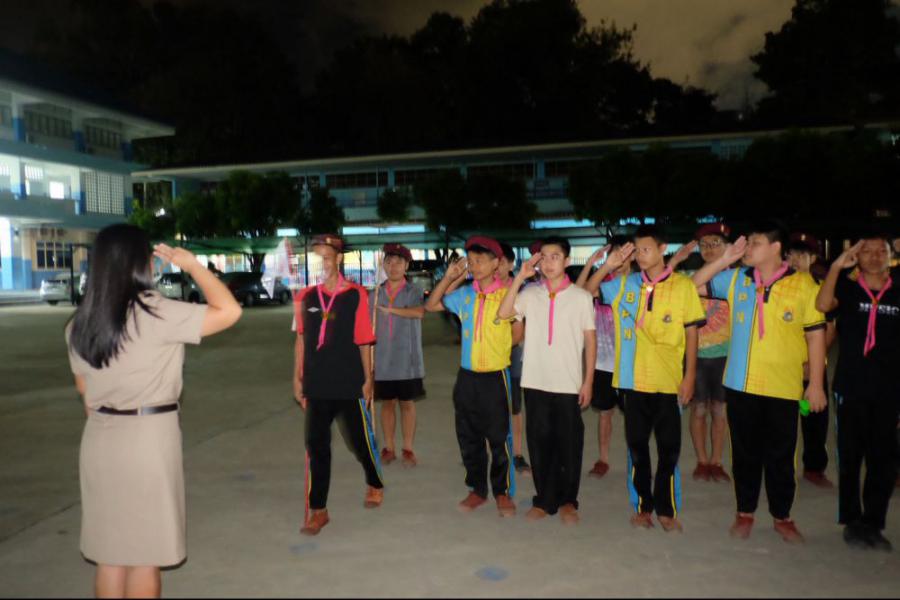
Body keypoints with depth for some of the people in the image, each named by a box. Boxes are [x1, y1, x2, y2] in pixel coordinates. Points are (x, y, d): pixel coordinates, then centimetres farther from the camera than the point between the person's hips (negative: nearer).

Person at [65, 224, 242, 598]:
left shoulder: (79, 324, 5)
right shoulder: (155, 314, -17)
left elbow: (83, 389, 13)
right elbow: (229, 311, -16)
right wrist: (192, 265, -6)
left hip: (100, 439, 7)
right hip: (148, 438, -7)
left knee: (110, 552, 17)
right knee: (144, 554, 7)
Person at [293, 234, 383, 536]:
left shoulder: (356, 295, -7)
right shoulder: (305, 296, 1)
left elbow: (364, 341, -4)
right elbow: (301, 339, 8)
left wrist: (368, 380, -3)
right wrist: (297, 378, 7)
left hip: (350, 384, -2)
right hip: (317, 385, 2)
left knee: (361, 440, 12)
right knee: (316, 445, 5)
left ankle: (375, 484, 39)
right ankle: (317, 509, 17)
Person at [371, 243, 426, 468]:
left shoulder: (414, 291, -3)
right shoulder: (376, 293, 7)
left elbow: (419, 312, -25)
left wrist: (390, 309, -21)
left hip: (407, 360, -2)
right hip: (382, 360, 3)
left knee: (407, 403, 5)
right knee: (387, 403, 10)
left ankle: (408, 449, 15)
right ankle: (388, 449, 20)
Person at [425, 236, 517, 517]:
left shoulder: (507, 294, -7)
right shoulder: (464, 294, 4)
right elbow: (431, 306, 6)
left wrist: (499, 347, -14)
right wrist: (448, 277, -1)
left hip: (495, 376, -4)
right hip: (467, 376, 4)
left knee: (499, 438, 4)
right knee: (469, 438, 12)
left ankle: (503, 491, 21)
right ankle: (477, 489, 28)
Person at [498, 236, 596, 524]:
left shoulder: (581, 297, 0)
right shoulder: (530, 294, 3)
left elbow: (590, 341, 2)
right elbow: (503, 313, -13)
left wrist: (588, 381, -2)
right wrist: (520, 276, -12)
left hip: (569, 383, -1)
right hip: (535, 382, 2)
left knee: (569, 444, 8)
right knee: (539, 442, 9)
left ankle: (567, 500, 25)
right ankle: (544, 499, 23)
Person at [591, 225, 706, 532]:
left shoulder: (684, 286, -2)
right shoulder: (624, 284, 4)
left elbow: (691, 334, 0)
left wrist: (689, 376, -3)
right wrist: (608, 266, -6)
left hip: (669, 381, -2)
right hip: (634, 380, 2)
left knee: (669, 449, 6)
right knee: (637, 446, 10)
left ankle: (667, 510, 21)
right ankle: (641, 506, 24)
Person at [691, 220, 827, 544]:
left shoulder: (803, 284, -4)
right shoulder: (735, 279, 4)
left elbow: (815, 335, -2)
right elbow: (694, 285, 7)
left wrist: (816, 384, -4)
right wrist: (724, 260, -4)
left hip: (784, 387, -2)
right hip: (740, 384, 2)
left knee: (780, 456, 10)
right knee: (745, 452, 13)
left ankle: (782, 517, 28)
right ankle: (745, 513, 28)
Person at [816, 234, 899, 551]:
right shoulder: (848, 288, 2)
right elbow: (822, 305, -19)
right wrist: (837, 265, -16)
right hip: (851, 387, -2)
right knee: (850, 457, 5)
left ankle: (873, 523, 20)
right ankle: (852, 522, 17)